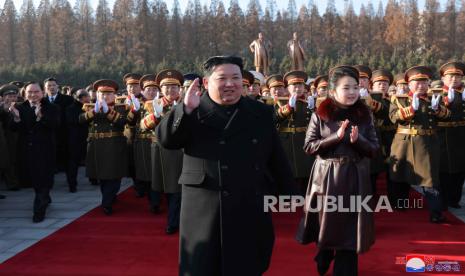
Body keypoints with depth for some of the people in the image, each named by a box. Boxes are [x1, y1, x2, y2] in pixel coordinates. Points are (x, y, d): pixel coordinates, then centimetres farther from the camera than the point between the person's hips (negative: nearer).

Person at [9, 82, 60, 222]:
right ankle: (45, 199, 43)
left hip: (45, 149, -5)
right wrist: (16, 117, -24)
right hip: (26, 149, 5)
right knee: (32, 178, 18)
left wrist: (40, 117, -34)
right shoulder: (20, 108, 4)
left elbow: (55, 125, -20)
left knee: (43, 179, -2)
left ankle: (39, 210, 5)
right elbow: (13, 128, -4)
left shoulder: (51, 108, -6)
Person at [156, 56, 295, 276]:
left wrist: (289, 195, 11)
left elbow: (277, 158, 10)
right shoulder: (192, 112, 1)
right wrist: (186, 109, -22)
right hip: (204, 209, -2)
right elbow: (166, 139, -10)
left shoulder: (261, 113, 8)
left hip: (251, 209, 2)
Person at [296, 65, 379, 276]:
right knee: (326, 224, 12)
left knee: (350, 228, 4)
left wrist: (358, 140, -19)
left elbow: (374, 149, 1)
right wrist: (336, 137, -18)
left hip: (354, 178, 1)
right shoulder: (320, 115, -5)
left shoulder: (364, 115, 1)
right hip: (326, 177, -1)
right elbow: (308, 147, -7)